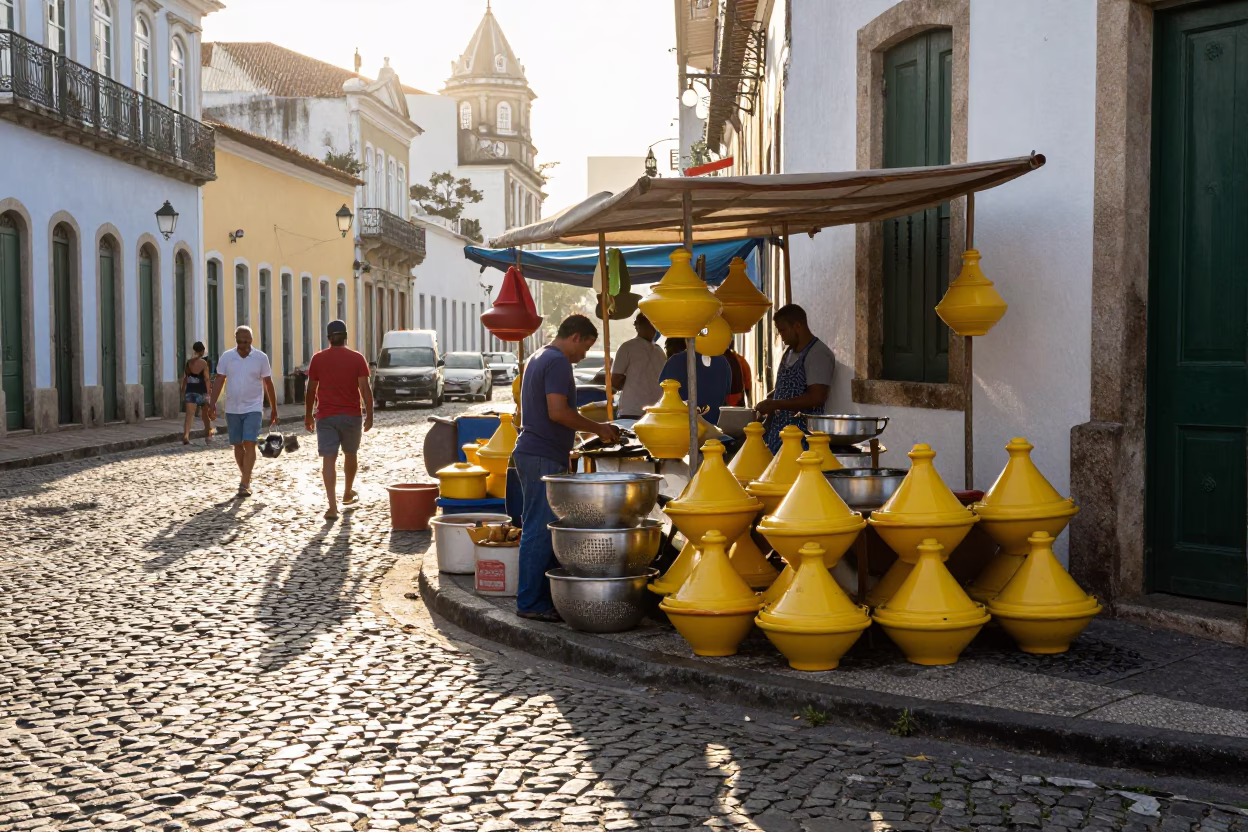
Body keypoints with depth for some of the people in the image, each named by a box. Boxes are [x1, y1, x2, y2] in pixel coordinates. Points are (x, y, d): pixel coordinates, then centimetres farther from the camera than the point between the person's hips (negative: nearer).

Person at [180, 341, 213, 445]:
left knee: (189, 414, -7)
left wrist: (183, 393, 16)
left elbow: (184, 379, 8)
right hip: (201, 392, -2)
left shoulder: (188, 363, 5)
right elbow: (206, 379, -11)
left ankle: (186, 435, -27)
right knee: (205, 415, 17)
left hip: (190, 391, 2)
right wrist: (208, 393, -8)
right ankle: (208, 436, 30)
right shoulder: (203, 363, -8)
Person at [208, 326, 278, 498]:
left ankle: (244, 484, -14)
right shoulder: (227, 357, 1)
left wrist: (274, 410, 3)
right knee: (237, 445, 10)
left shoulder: (261, 358, -5)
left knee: (249, 444, -13)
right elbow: (219, 381, 2)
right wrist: (212, 404, -8)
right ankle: (246, 477, 26)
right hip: (232, 409, 3)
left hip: (253, 408, -3)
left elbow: (268, 384, 1)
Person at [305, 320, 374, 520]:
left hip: (326, 417, -1)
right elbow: (365, 388, -8)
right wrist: (369, 415, -3)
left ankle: (332, 506, -15)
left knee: (328, 459, -5)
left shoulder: (318, 359, 1)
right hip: (352, 415, 1)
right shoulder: (357, 358, -2)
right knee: (350, 455, 21)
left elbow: (311, 391, 4)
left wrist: (308, 416, 14)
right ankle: (348, 493, 39)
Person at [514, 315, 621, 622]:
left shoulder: (538, 358, 20)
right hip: (544, 458, -11)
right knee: (540, 531, -7)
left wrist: (593, 428, 23)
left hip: (532, 453, 11)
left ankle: (542, 597, 17)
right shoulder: (558, 362, -12)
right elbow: (558, 412, -21)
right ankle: (531, 603, -4)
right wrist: (597, 428, -11)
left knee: (540, 529, 13)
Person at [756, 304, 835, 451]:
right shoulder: (788, 352, 16)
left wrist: (775, 404, -17)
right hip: (777, 430, 8)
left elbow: (817, 398, -20)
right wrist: (767, 401, 9)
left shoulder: (818, 354, -11)